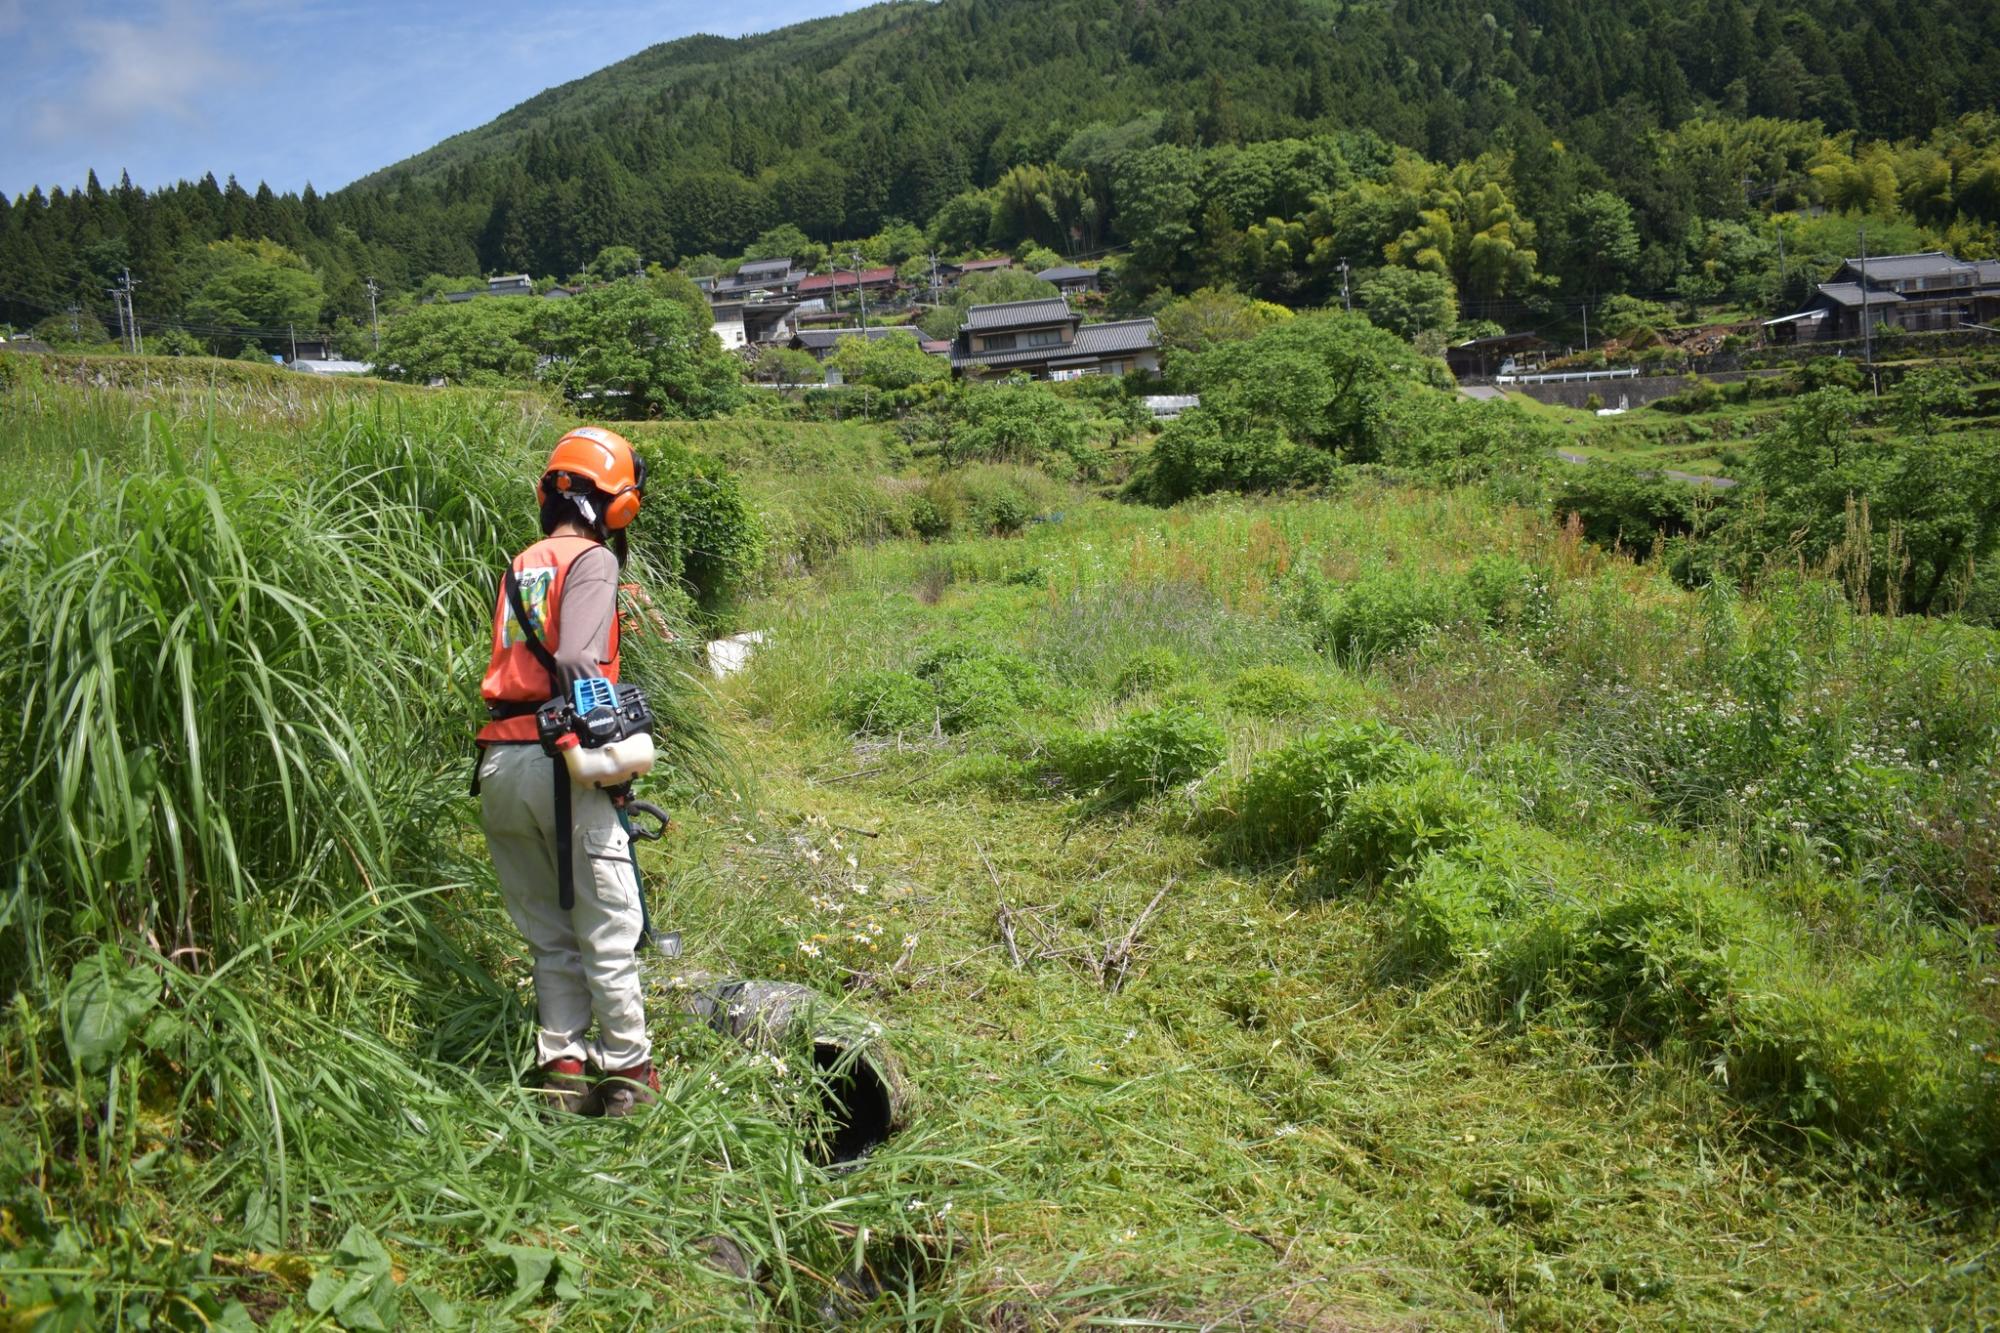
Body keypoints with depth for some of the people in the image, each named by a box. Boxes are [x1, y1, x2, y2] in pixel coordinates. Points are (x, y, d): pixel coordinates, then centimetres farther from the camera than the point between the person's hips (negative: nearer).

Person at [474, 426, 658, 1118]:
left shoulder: (519, 567, 18)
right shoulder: (591, 560, -5)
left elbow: (516, 665, 11)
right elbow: (576, 662, -18)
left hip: (497, 765, 7)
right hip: (558, 761, -7)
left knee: (549, 934, 16)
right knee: (608, 930, 4)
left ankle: (562, 1069, 18)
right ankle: (627, 1072, 12)